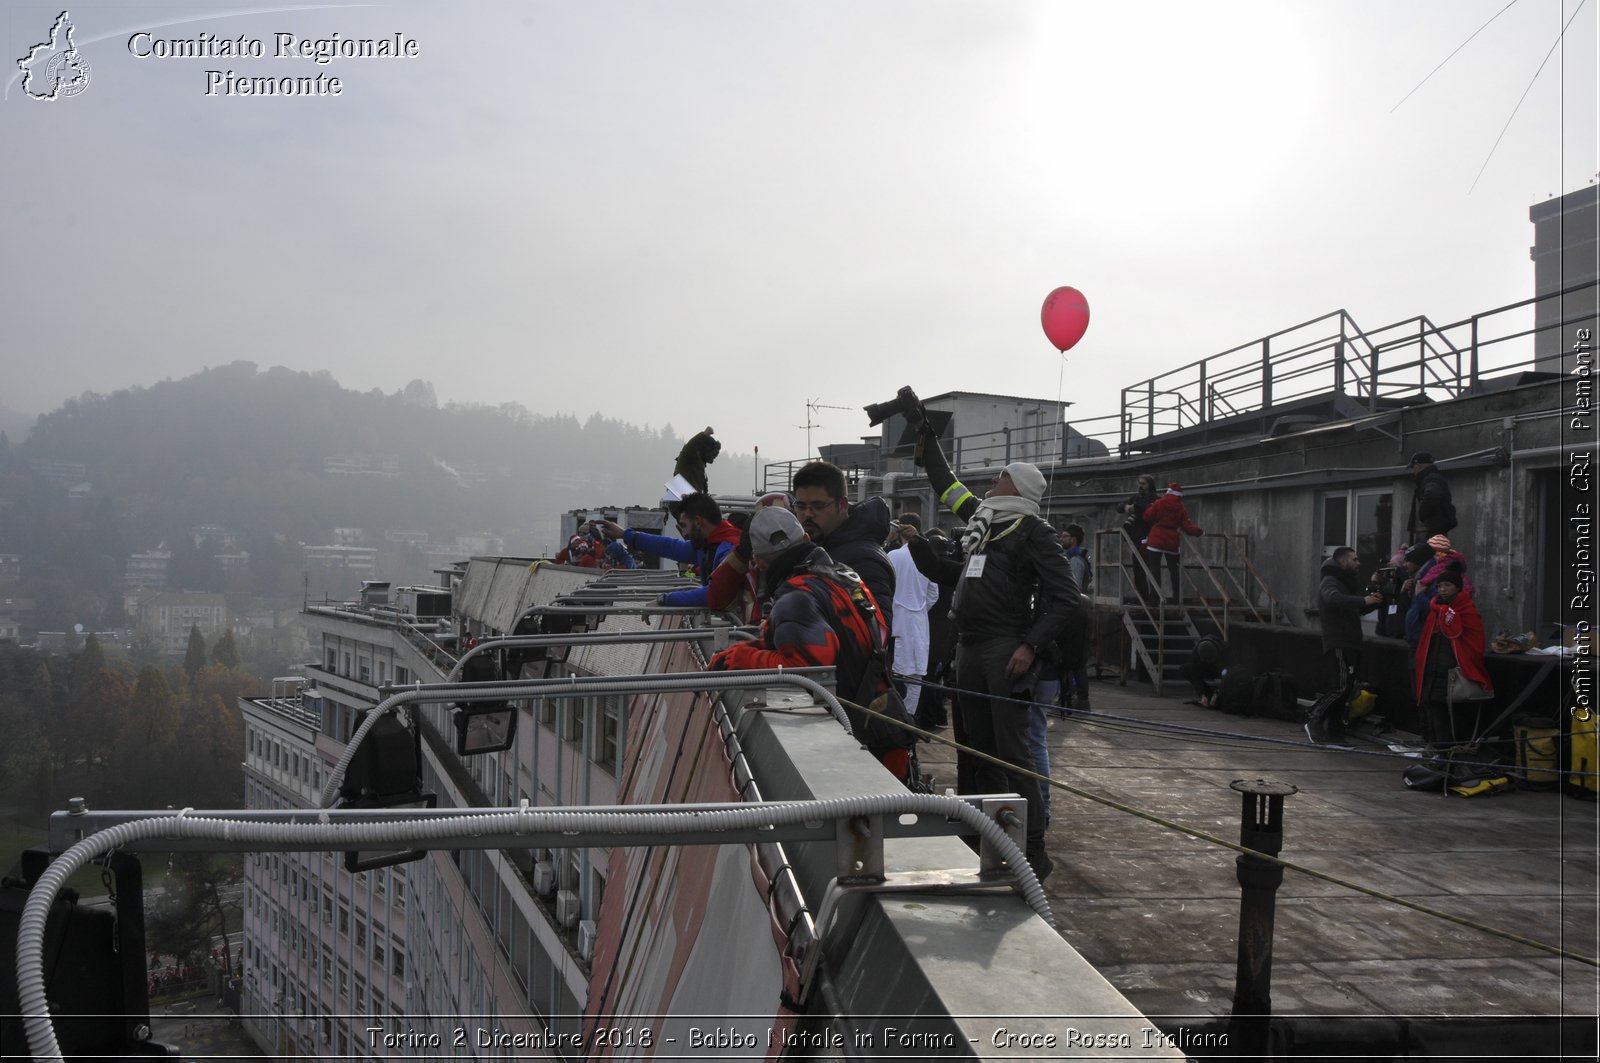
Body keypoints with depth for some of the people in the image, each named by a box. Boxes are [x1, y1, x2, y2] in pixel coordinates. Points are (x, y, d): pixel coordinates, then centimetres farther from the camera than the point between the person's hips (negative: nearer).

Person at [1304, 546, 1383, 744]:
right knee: (1342, 687, -17)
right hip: (1338, 645, -10)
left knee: (1346, 688, 9)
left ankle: (1334, 729, 14)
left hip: (1351, 644, 10)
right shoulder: (1330, 582, -8)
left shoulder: (1347, 583, 24)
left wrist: (1373, 601, 6)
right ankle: (1315, 721, -12)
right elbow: (1333, 598, -30)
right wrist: (1364, 600, -33)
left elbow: (1359, 609, 26)